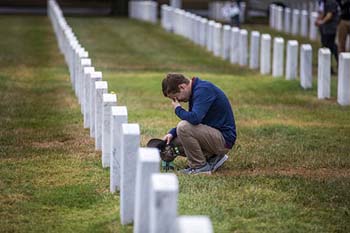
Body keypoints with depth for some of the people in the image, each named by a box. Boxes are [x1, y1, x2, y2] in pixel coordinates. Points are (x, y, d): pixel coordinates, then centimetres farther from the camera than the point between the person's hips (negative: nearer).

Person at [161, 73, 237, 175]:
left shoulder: (203, 90, -20)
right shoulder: (196, 90, 10)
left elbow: (195, 118, -32)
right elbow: (191, 120, 20)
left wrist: (178, 109, -12)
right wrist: (172, 133, 4)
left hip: (224, 139, -10)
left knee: (184, 127, -25)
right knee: (173, 140, 9)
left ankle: (200, 166, -12)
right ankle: (212, 157, 10)